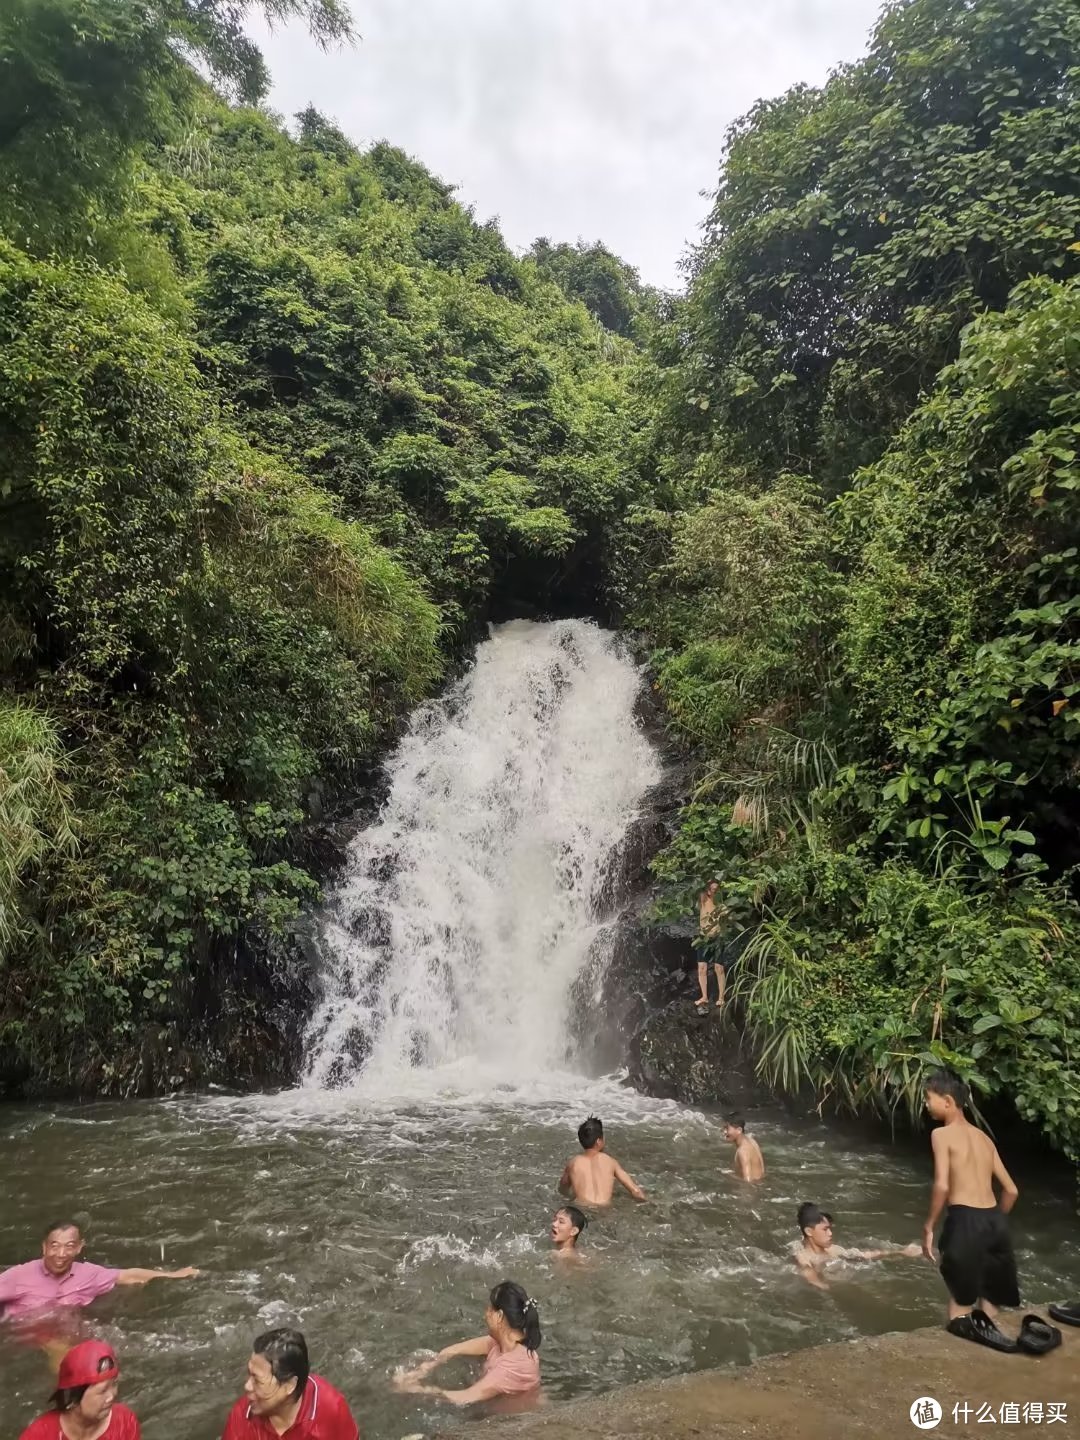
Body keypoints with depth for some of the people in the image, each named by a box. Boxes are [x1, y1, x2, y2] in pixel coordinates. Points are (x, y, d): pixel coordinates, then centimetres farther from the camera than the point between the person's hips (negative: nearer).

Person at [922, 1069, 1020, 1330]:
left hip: (965, 1221, -7)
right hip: (995, 1222, 7)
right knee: (989, 1300, 19)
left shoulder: (942, 1134, -3)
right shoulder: (984, 1138, 17)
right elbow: (1011, 1190, 17)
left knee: (961, 1303, 5)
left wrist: (929, 1225, -6)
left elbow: (942, 1186, -15)